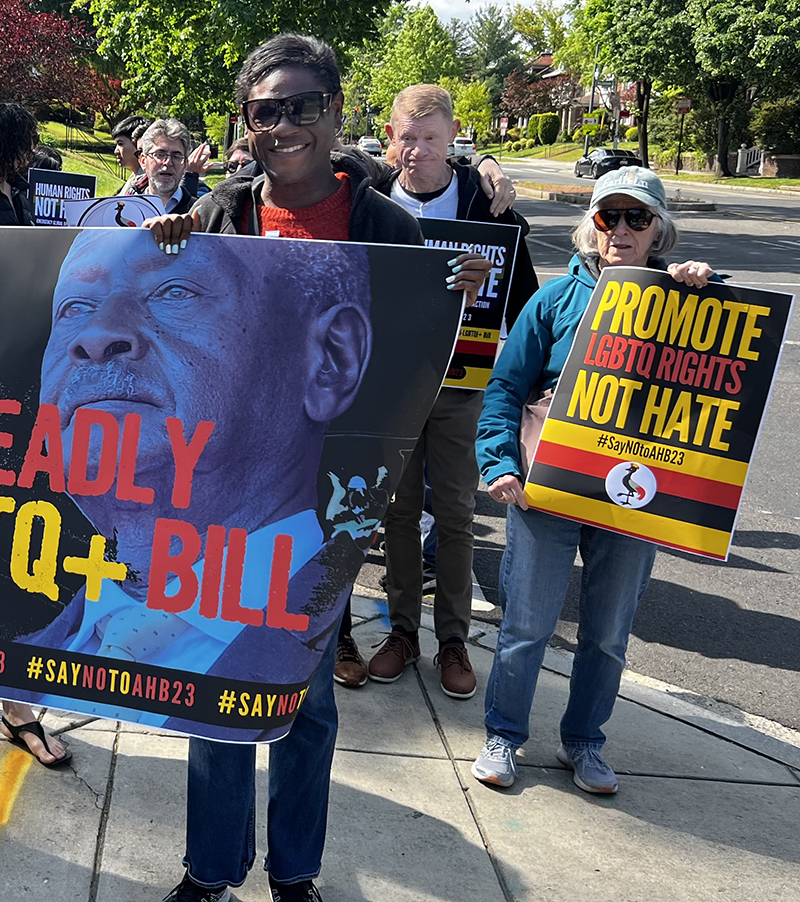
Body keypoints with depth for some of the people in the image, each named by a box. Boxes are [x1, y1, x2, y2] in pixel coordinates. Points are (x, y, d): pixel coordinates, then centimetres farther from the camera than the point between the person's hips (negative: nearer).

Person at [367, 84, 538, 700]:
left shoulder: (487, 202, -5)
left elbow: (522, 293, 1)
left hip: (461, 380, -1)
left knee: (455, 512, 5)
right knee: (399, 508, 9)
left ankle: (454, 638, 18)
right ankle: (403, 630, 22)